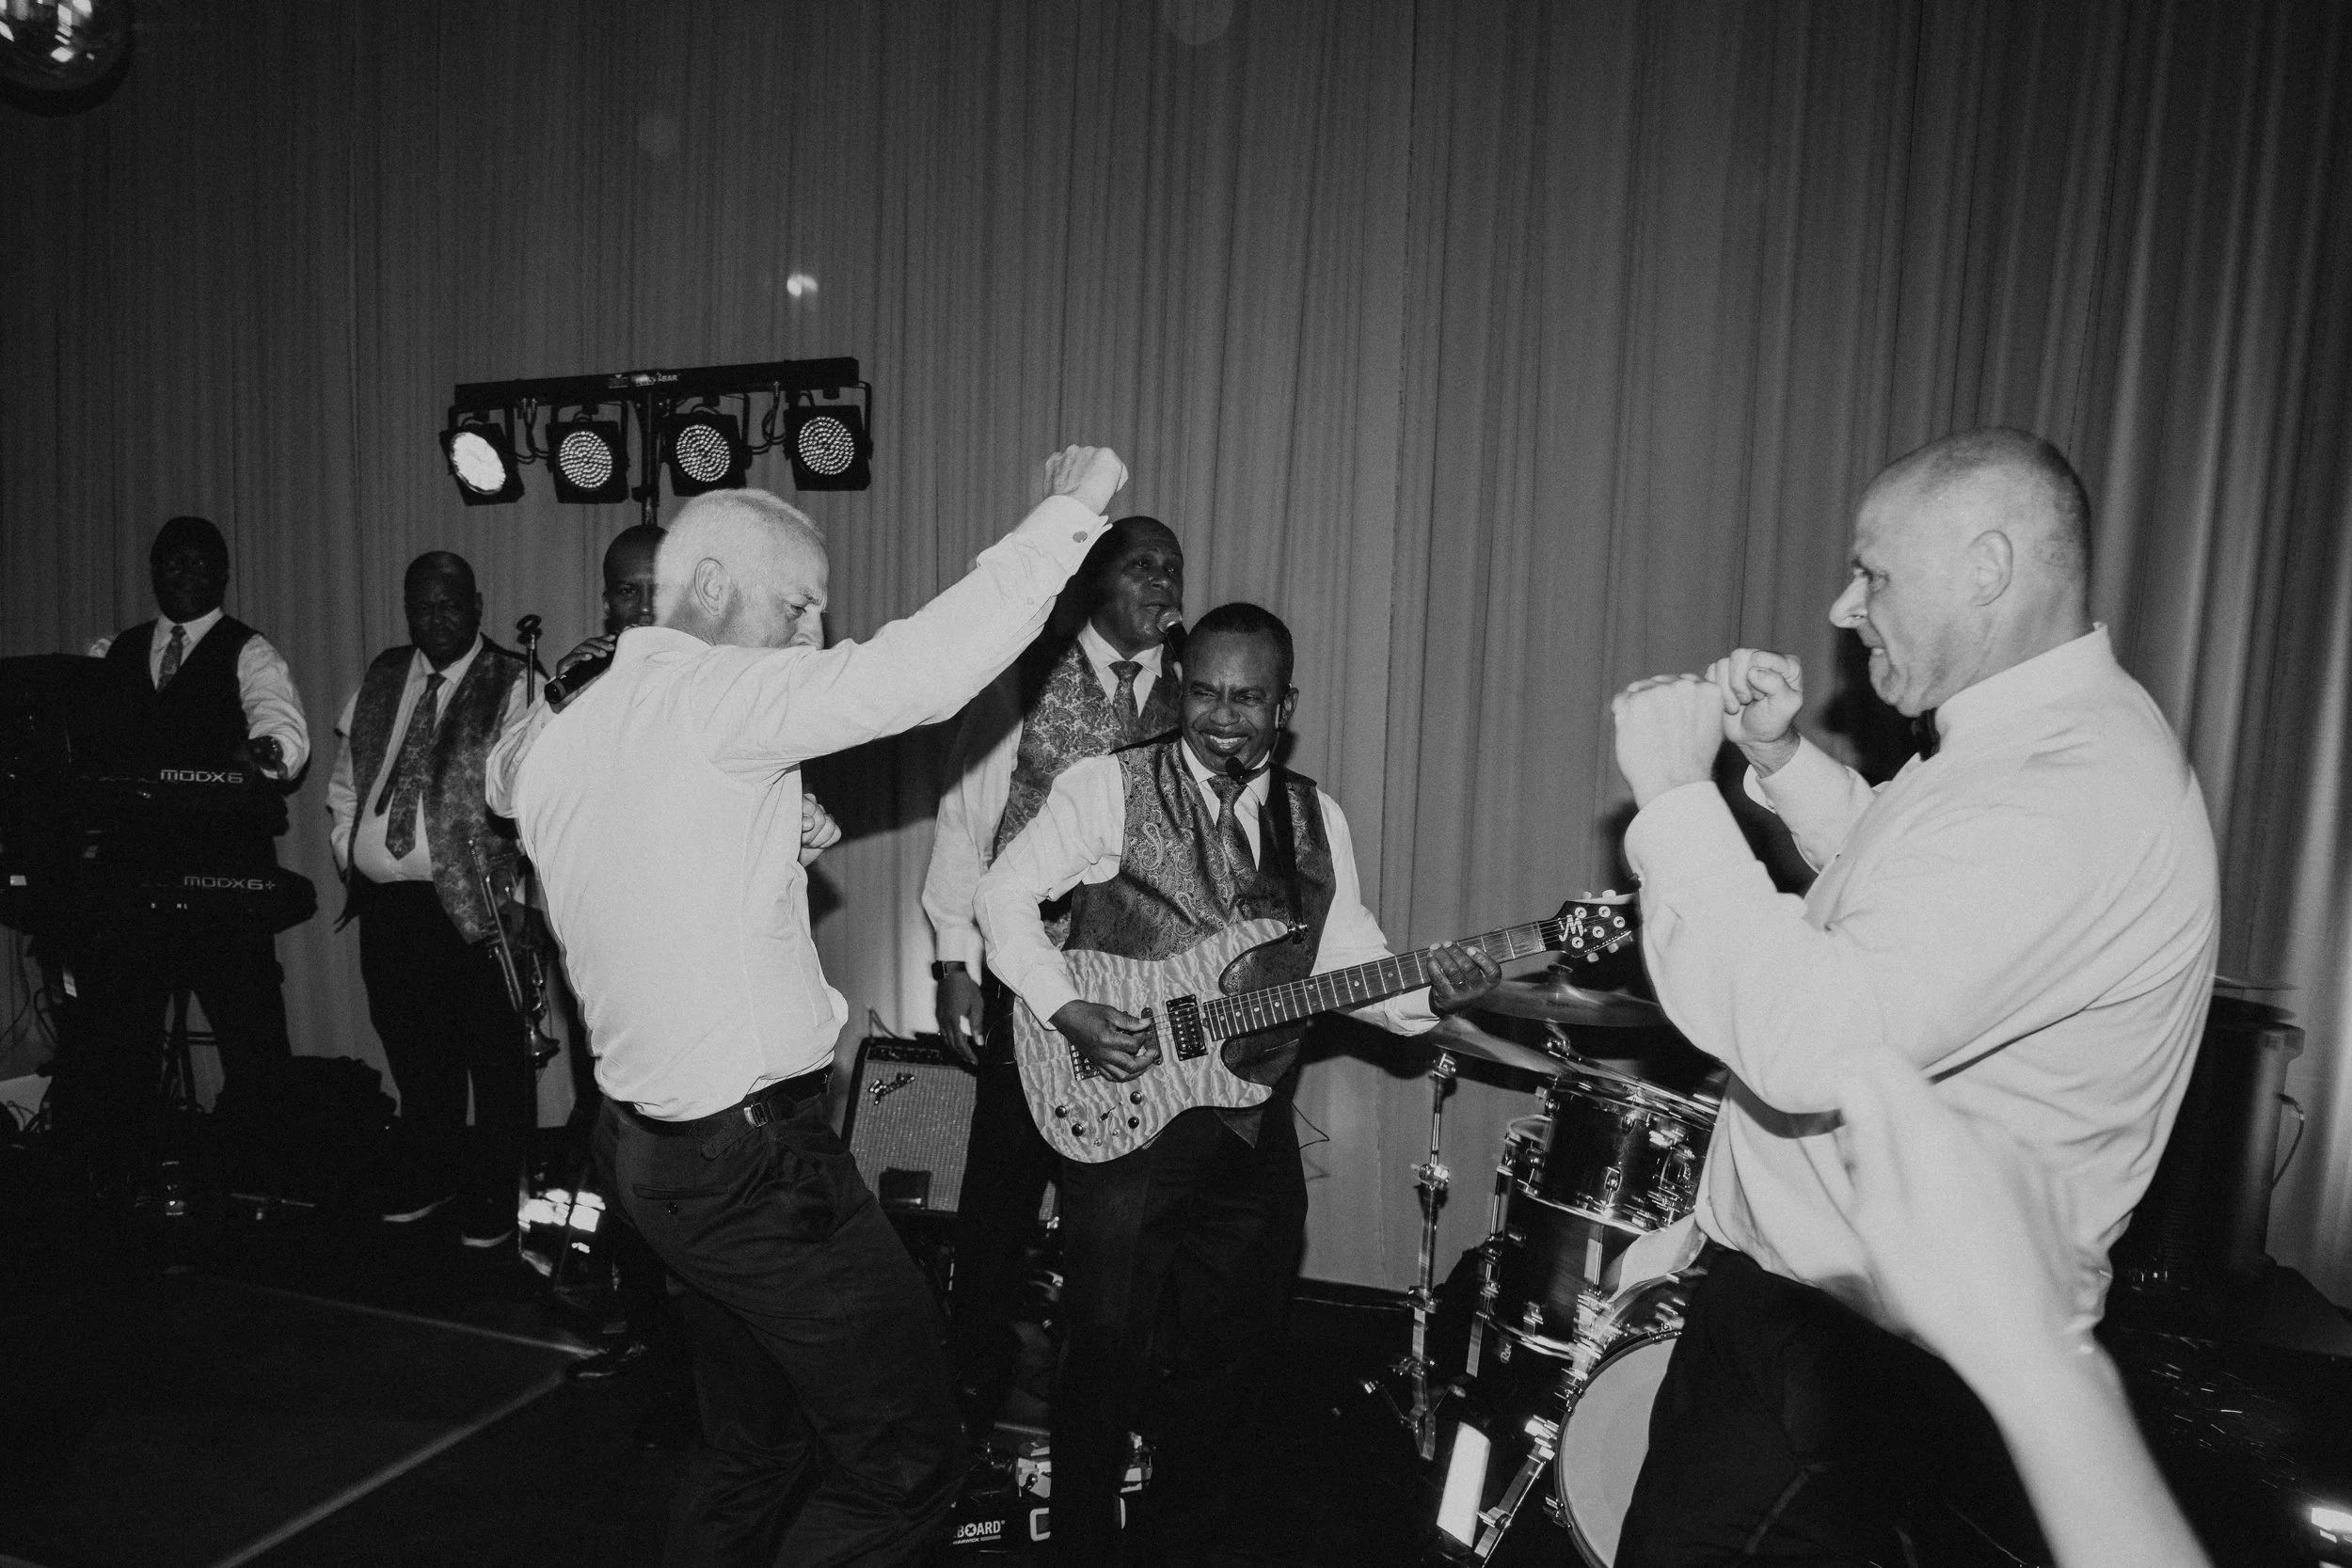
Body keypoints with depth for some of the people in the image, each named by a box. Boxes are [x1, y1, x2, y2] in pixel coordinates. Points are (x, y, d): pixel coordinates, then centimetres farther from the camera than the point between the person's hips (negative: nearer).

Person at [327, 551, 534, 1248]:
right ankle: (429, 1173, 37)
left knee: (494, 1055, 2)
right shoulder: (380, 678, 14)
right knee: (412, 1052, 18)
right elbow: (346, 774, 21)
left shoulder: (513, 685, -6)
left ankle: (496, 1194, 17)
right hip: (384, 901, 6)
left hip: (472, 903, -6)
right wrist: (347, 845, 10)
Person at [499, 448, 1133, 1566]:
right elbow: (918, 670, -26)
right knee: (906, 1460, 1)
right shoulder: (706, 696, -16)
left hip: (651, 1142, 10)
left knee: (758, 1442, 23)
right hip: (755, 1156, -9)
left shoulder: (560, 736, 10)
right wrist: (1069, 511, -18)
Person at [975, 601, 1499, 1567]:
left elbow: (1351, 957, 6)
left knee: (1229, 1359, 16)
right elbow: (1004, 895, -6)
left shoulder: (1316, 820, 8)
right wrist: (1067, 1010, -17)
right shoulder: (1109, 787, -7)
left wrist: (1429, 994, -13)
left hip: (1254, 1128, 5)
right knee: (1107, 1353, 5)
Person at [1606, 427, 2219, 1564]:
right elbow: (1904, 892, 23)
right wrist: (1786, 763, 7)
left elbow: (1809, 1045, -37)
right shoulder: (2054, 734, 6)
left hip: (1862, 1337, -10)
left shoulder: (2076, 798, -28)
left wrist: (1675, 795, -28)